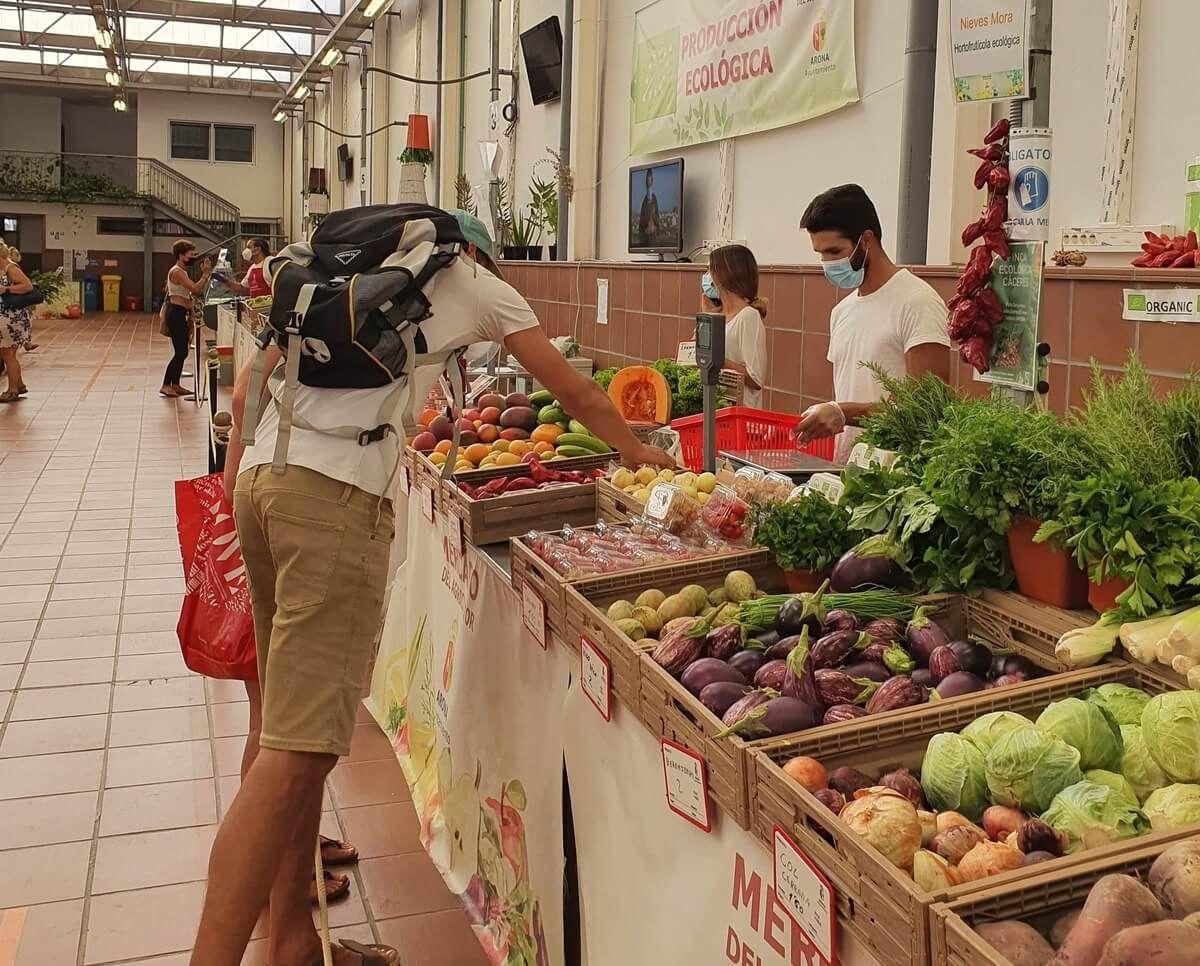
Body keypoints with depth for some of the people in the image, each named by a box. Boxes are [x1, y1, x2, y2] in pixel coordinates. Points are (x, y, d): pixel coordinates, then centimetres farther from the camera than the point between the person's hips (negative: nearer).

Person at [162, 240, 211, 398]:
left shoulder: (182, 271, 17)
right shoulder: (177, 271, -14)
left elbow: (196, 291, 14)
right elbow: (195, 289, -22)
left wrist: (203, 273, 9)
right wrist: (205, 274, -15)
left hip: (180, 314, 10)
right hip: (175, 313, -10)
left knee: (183, 352, 11)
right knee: (180, 352, -9)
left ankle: (175, 385, 17)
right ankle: (165, 386, -5)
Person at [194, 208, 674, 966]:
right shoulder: (477, 285, 14)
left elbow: (251, 382, 21)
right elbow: (575, 392, 20)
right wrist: (636, 450, 35)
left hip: (262, 473, 7)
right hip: (337, 491, -7)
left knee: (293, 728, 13)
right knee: (300, 751, -10)